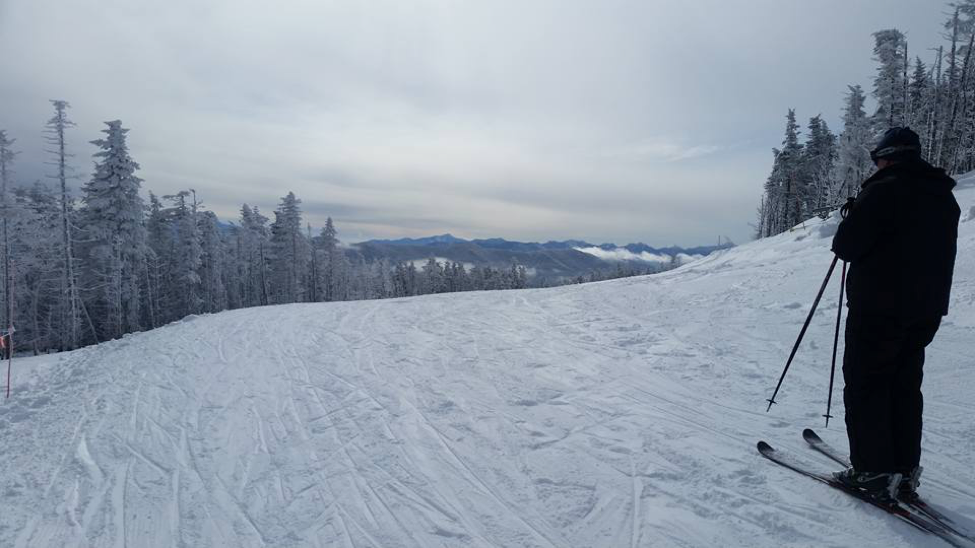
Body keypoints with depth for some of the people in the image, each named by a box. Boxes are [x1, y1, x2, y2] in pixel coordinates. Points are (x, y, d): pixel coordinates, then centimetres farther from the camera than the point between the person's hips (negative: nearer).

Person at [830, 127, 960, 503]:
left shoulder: (883, 190, -14)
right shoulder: (944, 196, 12)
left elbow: (845, 246, -17)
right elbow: (936, 253, 20)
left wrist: (851, 218, 5)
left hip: (879, 306, -8)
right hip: (927, 309, 8)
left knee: (865, 385, 2)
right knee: (905, 387, 16)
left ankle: (874, 472, 7)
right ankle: (905, 472, 23)